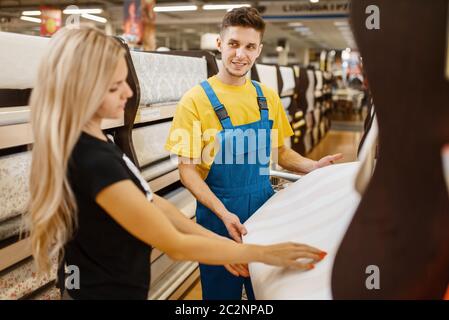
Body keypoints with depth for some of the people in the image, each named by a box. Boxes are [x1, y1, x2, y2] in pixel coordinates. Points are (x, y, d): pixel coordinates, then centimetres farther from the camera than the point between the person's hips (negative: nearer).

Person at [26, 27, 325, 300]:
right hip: (107, 291, -8)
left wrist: (216, 241, -1)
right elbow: (176, 246, -25)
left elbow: (151, 202, 1)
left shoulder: (92, 143, -1)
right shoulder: (94, 162, -30)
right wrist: (262, 253, -17)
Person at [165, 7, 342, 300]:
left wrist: (313, 167, -6)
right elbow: (187, 170, -12)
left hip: (264, 209, 4)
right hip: (219, 215, -4)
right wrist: (222, 212, -23)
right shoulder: (197, 100, -11)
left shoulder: (268, 97, 3)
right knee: (222, 291, 14)